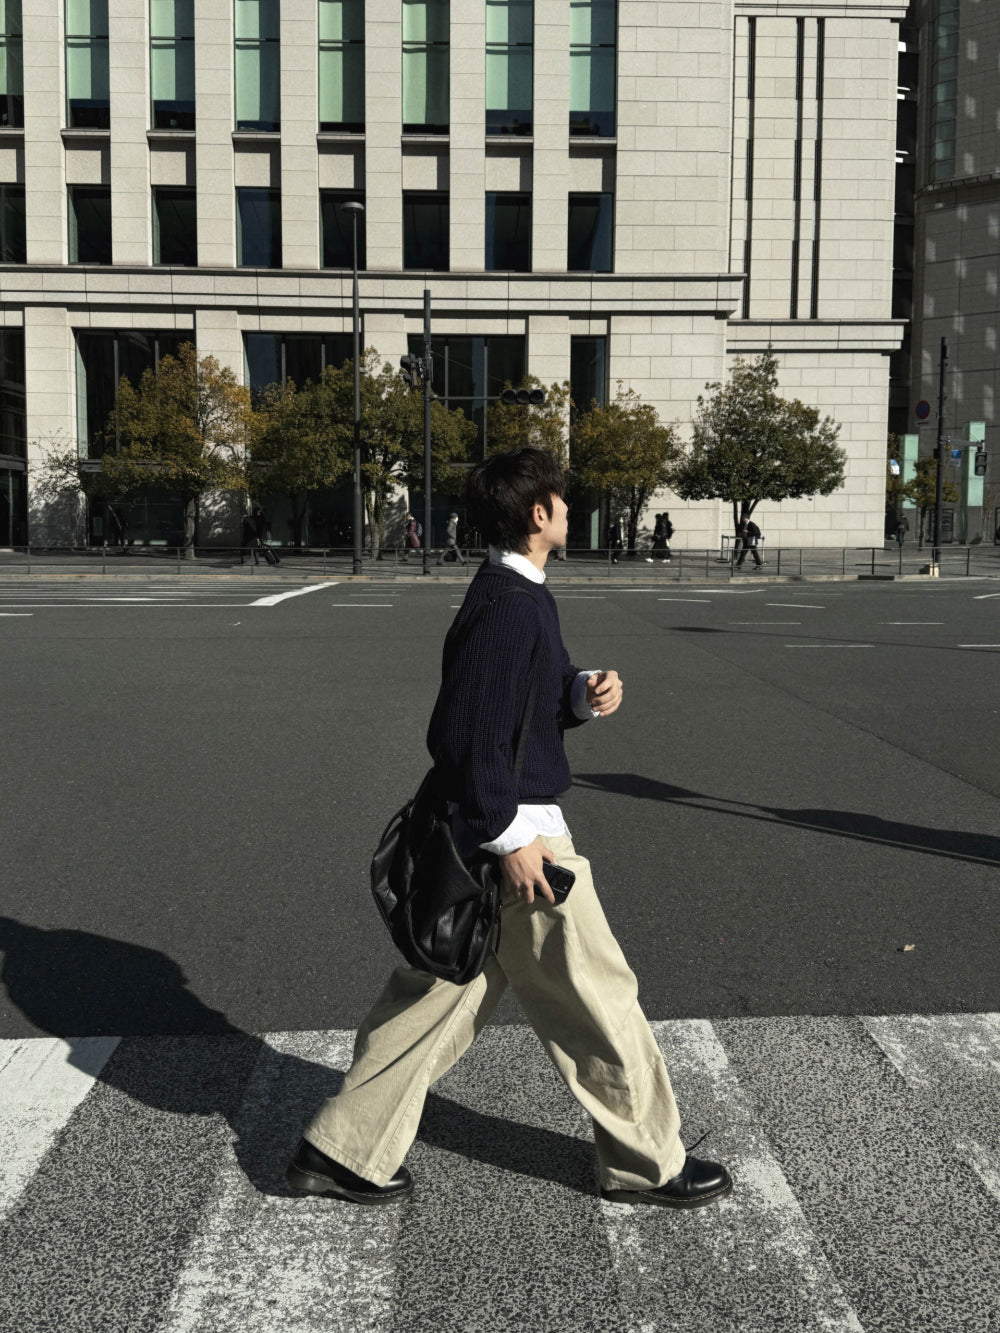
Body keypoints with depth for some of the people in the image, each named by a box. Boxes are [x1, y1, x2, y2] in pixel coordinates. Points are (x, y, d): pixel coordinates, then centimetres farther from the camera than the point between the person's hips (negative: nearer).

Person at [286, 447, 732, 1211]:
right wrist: (509, 838, -21)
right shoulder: (508, 608, -20)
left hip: (495, 824, 10)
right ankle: (648, 1163, 23)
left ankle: (345, 1152, 23)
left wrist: (588, 695, 1)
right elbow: (464, 733, -25)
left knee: (441, 990, 15)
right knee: (595, 994, 5)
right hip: (513, 828, -10)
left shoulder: (519, 596, 12)